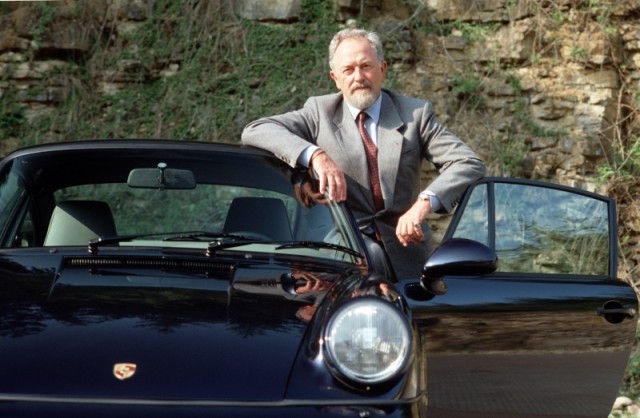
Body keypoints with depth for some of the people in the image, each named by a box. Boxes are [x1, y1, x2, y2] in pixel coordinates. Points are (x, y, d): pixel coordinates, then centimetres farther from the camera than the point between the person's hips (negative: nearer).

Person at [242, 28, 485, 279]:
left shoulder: (415, 114, 6)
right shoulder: (320, 111, 6)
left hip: (404, 257, 1)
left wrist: (425, 202, -22)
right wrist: (315, 155, -22)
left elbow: (470, 164, -2)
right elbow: (254, 131, -6)